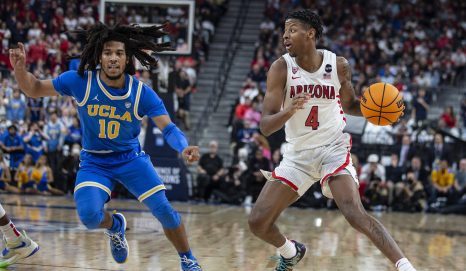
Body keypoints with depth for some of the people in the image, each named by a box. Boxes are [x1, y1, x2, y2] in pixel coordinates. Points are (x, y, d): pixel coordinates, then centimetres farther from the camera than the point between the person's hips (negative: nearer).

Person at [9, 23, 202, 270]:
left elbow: (168, 127, -20)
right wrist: (20, 69, -28)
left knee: (164, 210, -10)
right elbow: (34, 89, -7)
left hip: (131, 158, 0)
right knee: (89, 215, -24)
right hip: (94, 162, 0)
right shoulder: (80, 81, -16)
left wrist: (183, 148, -41)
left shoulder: (142, 93, -16)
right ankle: (115, 226, 15)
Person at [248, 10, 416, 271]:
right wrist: (289, 111, -39)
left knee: (355, 213, -25)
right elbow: (266, 126, -17)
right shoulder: (281, 68, -12)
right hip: (298, 154, 2)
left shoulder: (339, 65, -8)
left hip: (333, 149, -2)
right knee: (258, 221, -1)